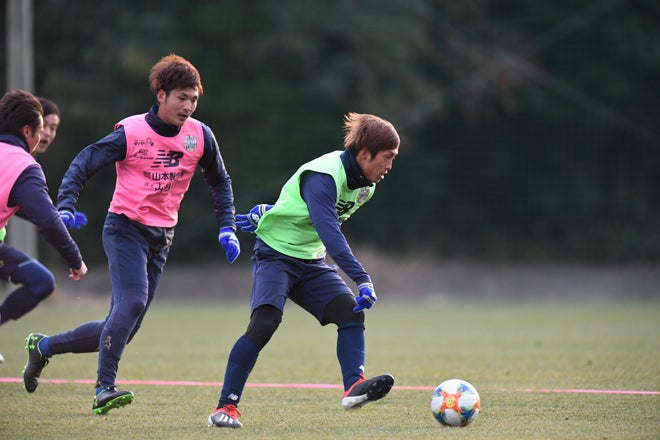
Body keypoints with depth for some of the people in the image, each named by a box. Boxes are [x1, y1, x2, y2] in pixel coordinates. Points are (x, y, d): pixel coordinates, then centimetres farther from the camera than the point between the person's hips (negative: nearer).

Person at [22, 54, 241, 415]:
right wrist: (66, 207, -24)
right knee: (133, 300, -28)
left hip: (161, 237, 5)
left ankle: (44, 346, 21)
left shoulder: (200, 135, 2)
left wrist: (227, 228, 7)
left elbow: (219, 182, 17)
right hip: (126, 228, -5)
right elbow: (83, 164, -9)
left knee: (121, 329, 3)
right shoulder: (131, 133, -11)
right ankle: (104, 388, -26)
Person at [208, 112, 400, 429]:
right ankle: (226, 406, -18)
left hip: (312, 262, 8)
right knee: (264, 322, -25)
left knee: (351, 312, -15)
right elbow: (329, 232, -38)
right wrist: (362, 280, -46)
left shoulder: (364, 186, 4)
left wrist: (269, 212, 21)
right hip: (275, 253, -8)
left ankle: (354, 387, -24)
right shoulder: (322, 177, -25)